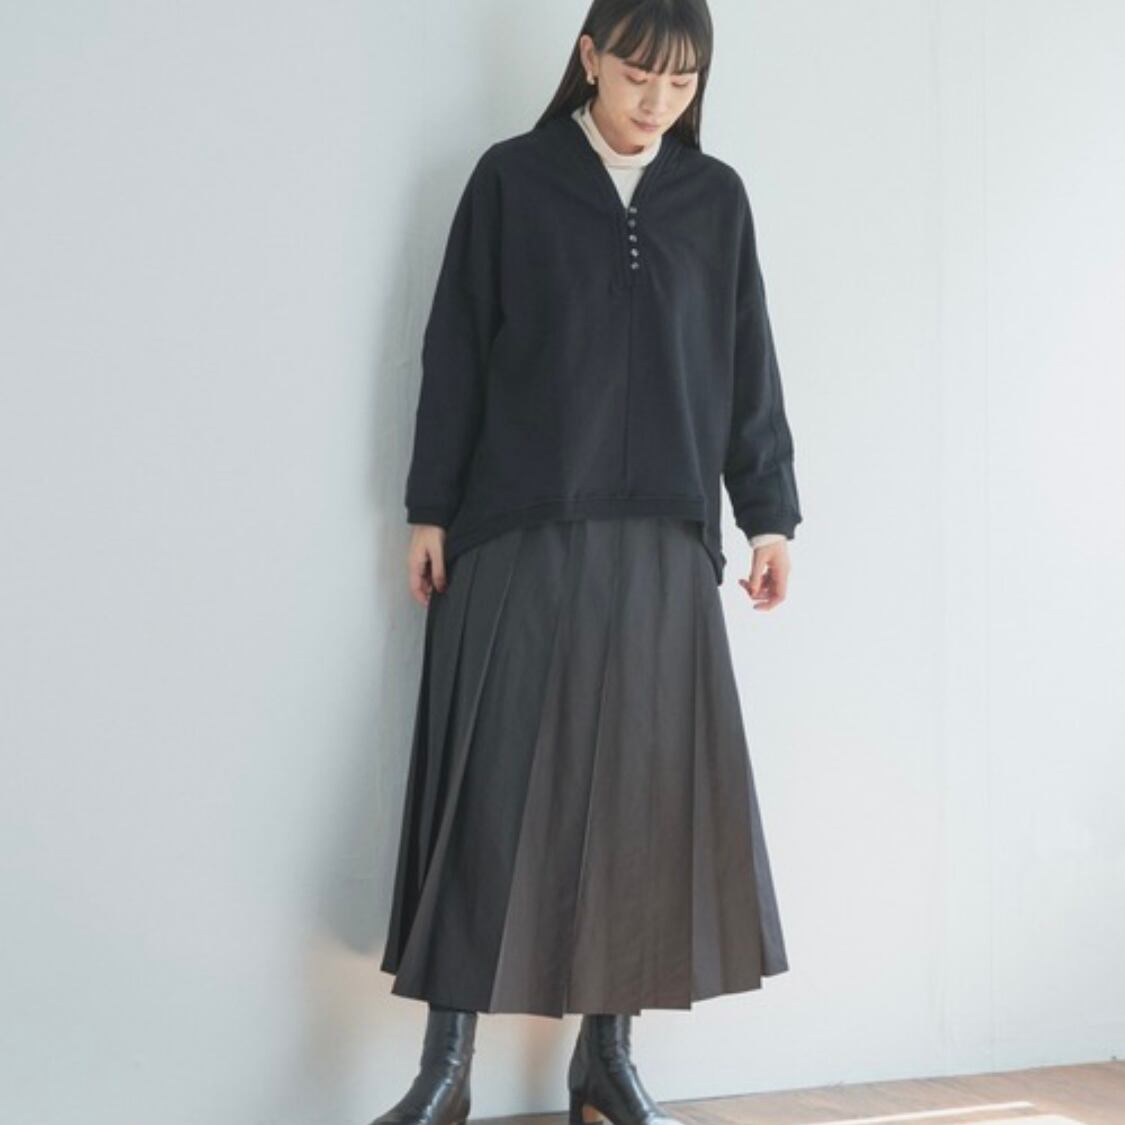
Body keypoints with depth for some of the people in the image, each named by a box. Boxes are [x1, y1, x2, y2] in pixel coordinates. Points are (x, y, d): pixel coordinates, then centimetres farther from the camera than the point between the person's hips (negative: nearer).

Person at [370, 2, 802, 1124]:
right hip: (517, 536, -2)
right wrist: (430, 509, -2)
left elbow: (749, 367, 11)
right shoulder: (511, 179, 2)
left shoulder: (716, 198, 10)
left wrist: (769, 513, 7)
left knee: (646, 793, 2)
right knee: (495, 790, -3)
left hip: (662, 545, 3)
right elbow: (454, 351, 2)